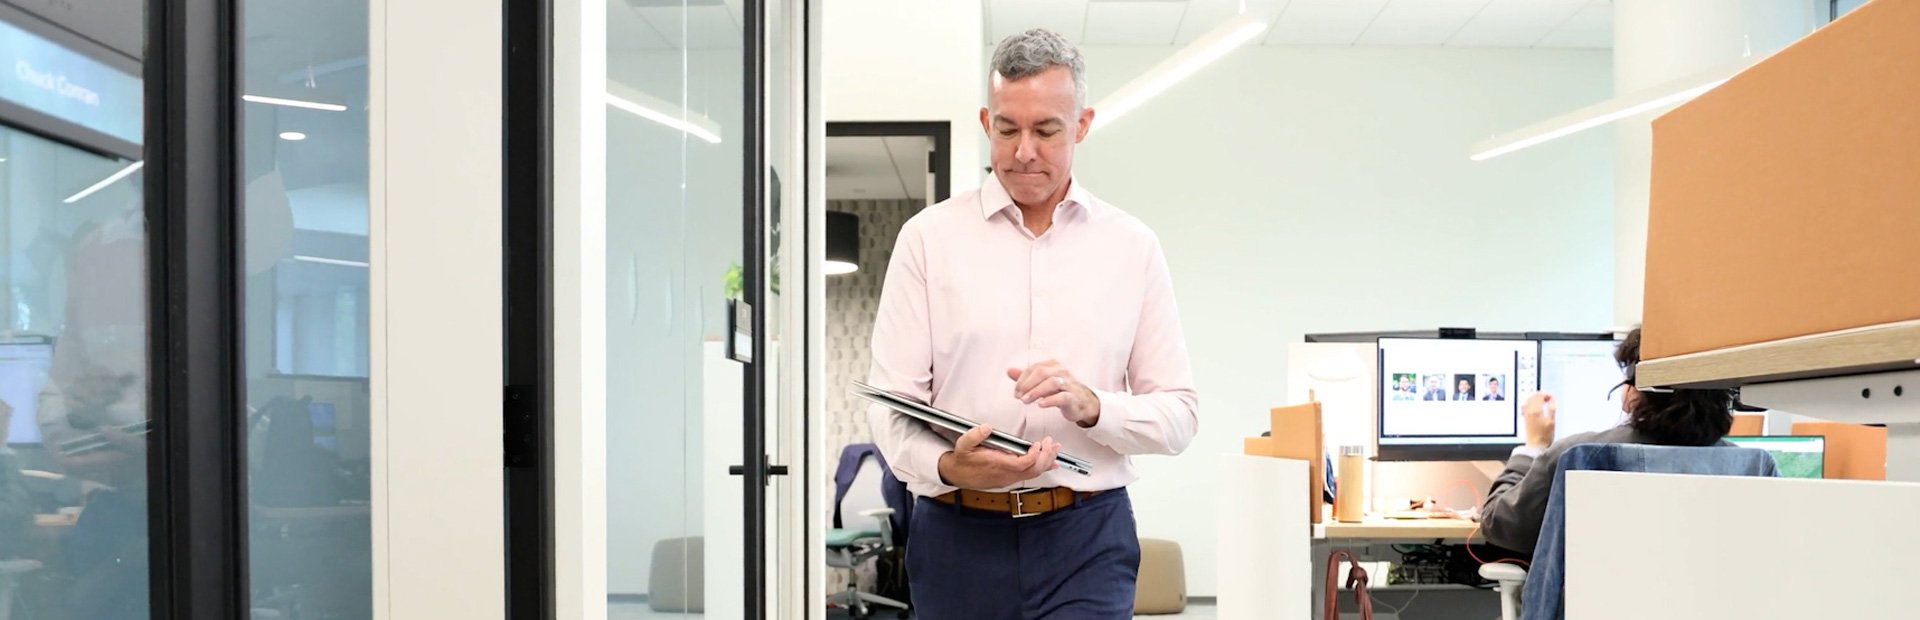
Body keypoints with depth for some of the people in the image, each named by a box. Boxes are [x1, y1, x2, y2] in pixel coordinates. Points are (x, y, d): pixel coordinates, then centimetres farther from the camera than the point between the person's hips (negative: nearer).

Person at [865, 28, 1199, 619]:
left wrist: (1090, 405, -14)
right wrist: (947, 467, -20)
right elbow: (891, 402, -1)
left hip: (1086, 536, 0)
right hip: (957, 534, 0)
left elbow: (1178, 414, 5)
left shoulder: (1133, 246, 7)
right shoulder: (928, 238, 4)